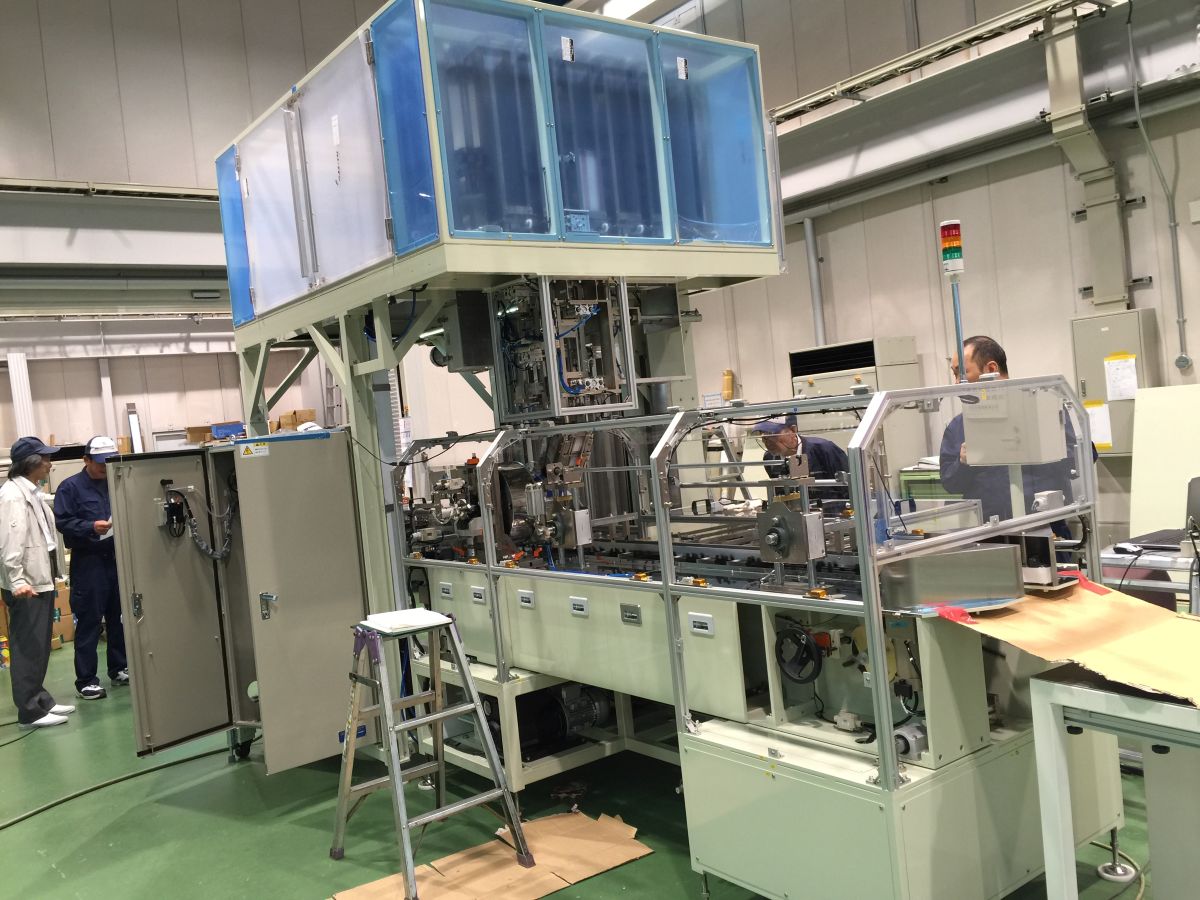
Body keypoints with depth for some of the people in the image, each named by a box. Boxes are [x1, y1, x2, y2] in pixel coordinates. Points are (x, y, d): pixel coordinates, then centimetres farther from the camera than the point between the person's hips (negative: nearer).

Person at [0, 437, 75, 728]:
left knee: (39, 646, 16)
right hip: (26, 585, -10)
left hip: (41, 580, 10)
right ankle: (30, 711, 2)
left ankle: (39, 700, 25)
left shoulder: (32, 492, 15)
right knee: (28, 647, -3)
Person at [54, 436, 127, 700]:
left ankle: (119, 669, 25)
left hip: (117, 558, 5)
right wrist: (91, 527, -22)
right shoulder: (71, 487, -2)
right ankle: (86, 680, 4)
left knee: (119, 618, 12)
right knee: (89, 622, -2)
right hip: (88, 562, -5)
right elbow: (63, 522, -9)